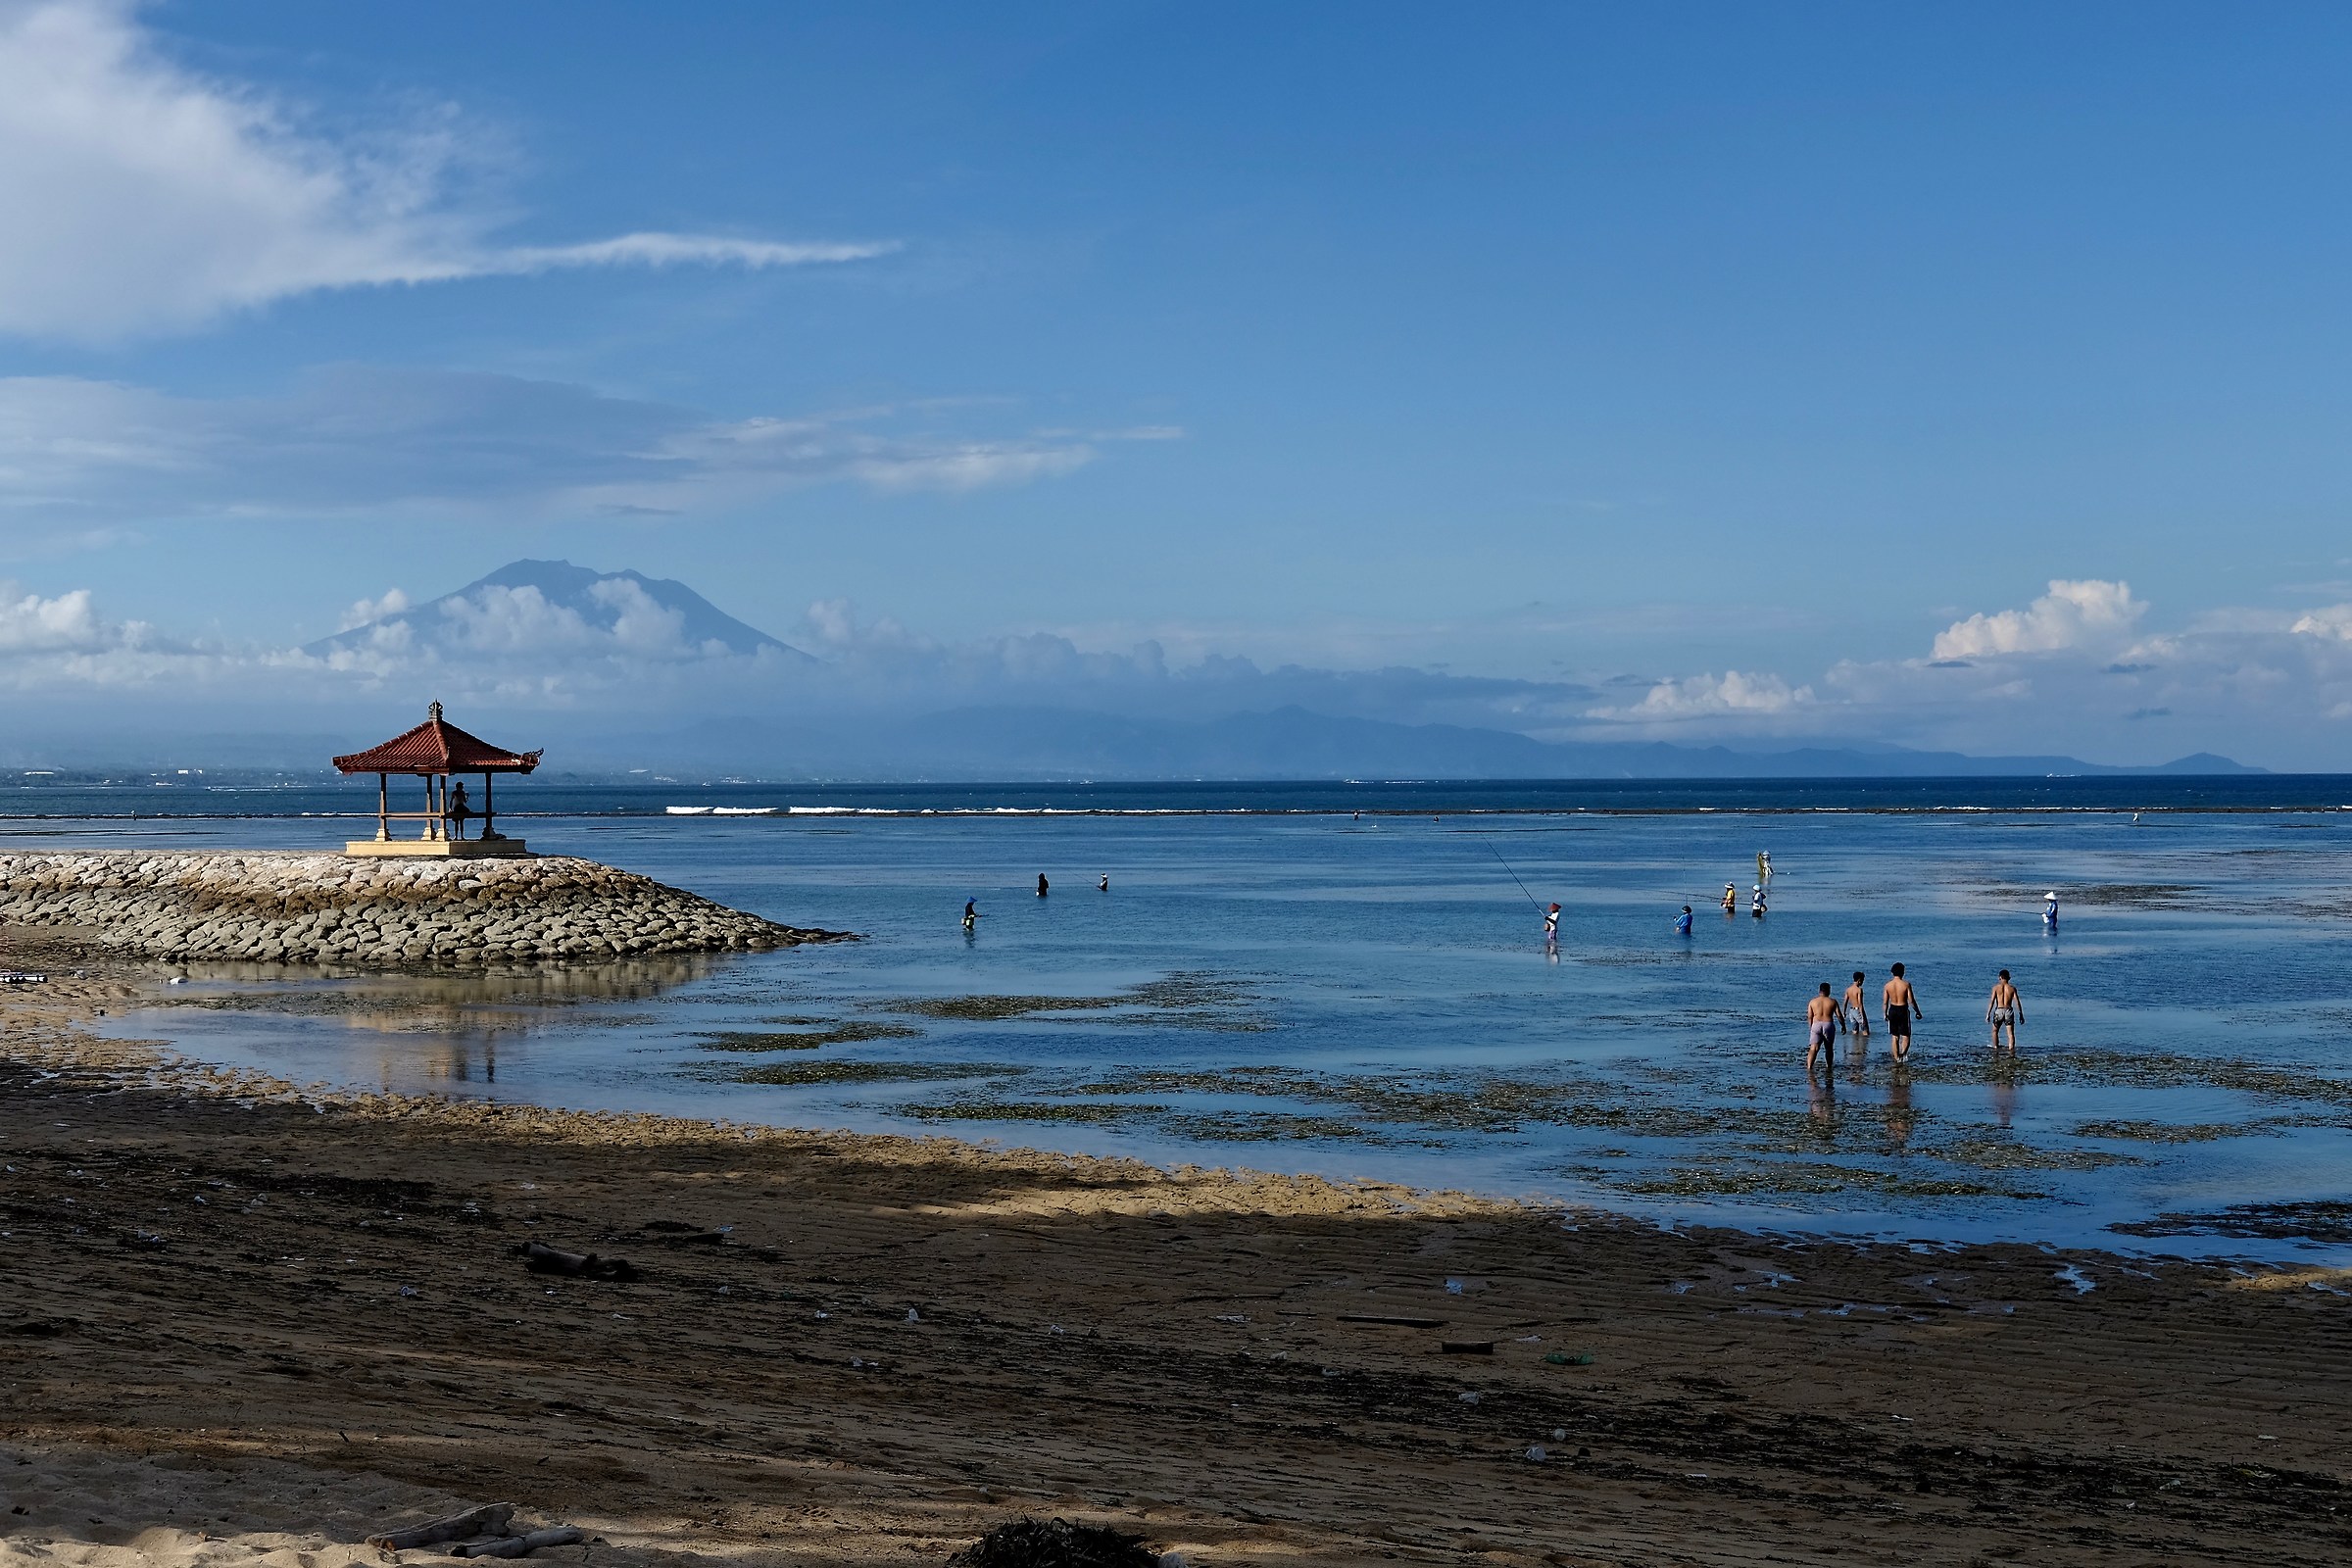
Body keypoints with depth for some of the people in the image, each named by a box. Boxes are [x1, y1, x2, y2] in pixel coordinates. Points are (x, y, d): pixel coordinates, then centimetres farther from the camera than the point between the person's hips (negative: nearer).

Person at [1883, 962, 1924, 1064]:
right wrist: (1918, 1012, 1)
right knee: (1906, 1036, 4)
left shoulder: (1888, 985, -2)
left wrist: (1885, 1014, 16)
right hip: (1903, 1010, -3)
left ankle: (1897, 1059, 15)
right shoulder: (1906, 984, -11)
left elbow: (1885, 1002, 2)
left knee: (1894, 1037, 13)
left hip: (1892, 1010, 3)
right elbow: (1911, 1000, -10)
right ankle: (1903, 1053, -20)